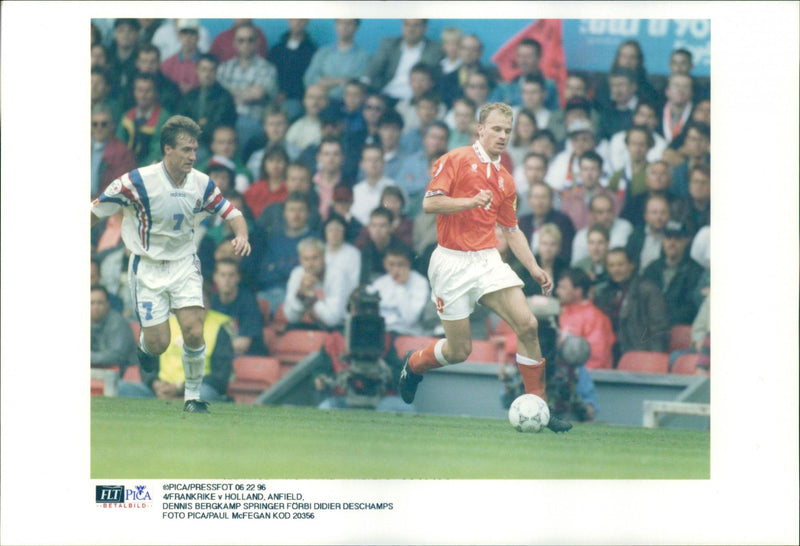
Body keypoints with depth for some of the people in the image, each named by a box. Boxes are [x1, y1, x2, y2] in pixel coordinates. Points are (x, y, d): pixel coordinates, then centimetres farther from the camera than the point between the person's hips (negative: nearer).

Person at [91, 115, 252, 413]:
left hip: (184, 263, 2)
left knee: (193, 332, -15)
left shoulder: (201, 184, -7)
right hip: (147, 266, -2)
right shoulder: (137, 182, -17)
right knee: (159, 343, -6)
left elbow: (232, 213, 3)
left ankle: (193, 396, 6)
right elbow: (94, 212, -8)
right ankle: (145, 345, 33)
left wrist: (241, 235, -19)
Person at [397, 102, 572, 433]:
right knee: (459, 351, -1)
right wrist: (471, 201, -21)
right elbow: (429, 203, -11)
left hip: (488, 260, 5)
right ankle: (413, 364, 33)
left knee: (527, 325, -14)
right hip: (452, 262, -5)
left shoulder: (504, 179, 16)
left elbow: (511, 230, 22)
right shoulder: (456, 160, -3)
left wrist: (534, 268, 12)